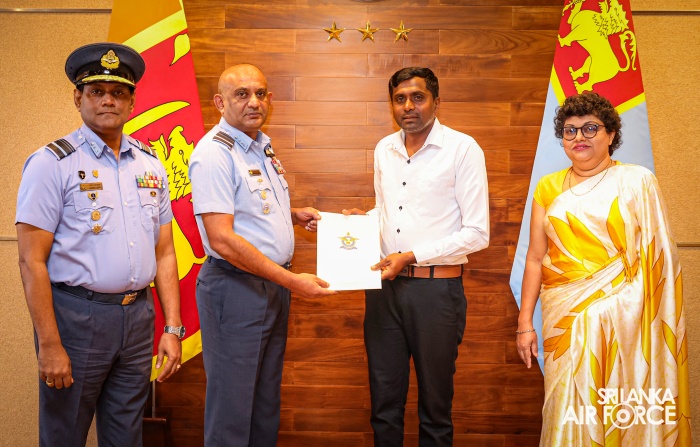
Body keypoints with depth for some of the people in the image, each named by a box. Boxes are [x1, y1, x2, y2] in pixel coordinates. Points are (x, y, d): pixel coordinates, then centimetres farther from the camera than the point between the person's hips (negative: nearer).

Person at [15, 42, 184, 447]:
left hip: (139, 316, 5)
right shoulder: (52, 163, -7)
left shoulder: (150, 164, 8)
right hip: (76, 317, -4)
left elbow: (165, 253, 9)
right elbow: (32, 261, -10)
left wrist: (173, 328, 4)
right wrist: (49, 345, -14)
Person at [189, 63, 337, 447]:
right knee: (233, 403, 5)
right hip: (235, 287, -8)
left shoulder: (263, 146, 10)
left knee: (267, 397, 20)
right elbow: (222, 240, -24)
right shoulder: (213, 153, -17)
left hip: (275, 283, 9)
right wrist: (292, 281, -23)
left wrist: (294, 214, 6)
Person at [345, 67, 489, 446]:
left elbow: (477, 233, -11)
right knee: (384, 400, 14)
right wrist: (361, 219, 1)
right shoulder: (384, 149, 10)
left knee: (435, 405, 11)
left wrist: (411, 257, -15)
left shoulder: (463, 149, -8)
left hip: (436, 287, -5)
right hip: (384, 285, 5)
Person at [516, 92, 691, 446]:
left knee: (625, 411, 5)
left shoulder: (637, 181, -2)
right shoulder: (549, 188, 6)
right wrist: (525, 322, 3)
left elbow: (658, 257, -2)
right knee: (569, 409, 8)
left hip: (622, 317, -2)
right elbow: (535, 258, 5)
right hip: (565, 320, 2)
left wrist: (650, 322, -7)